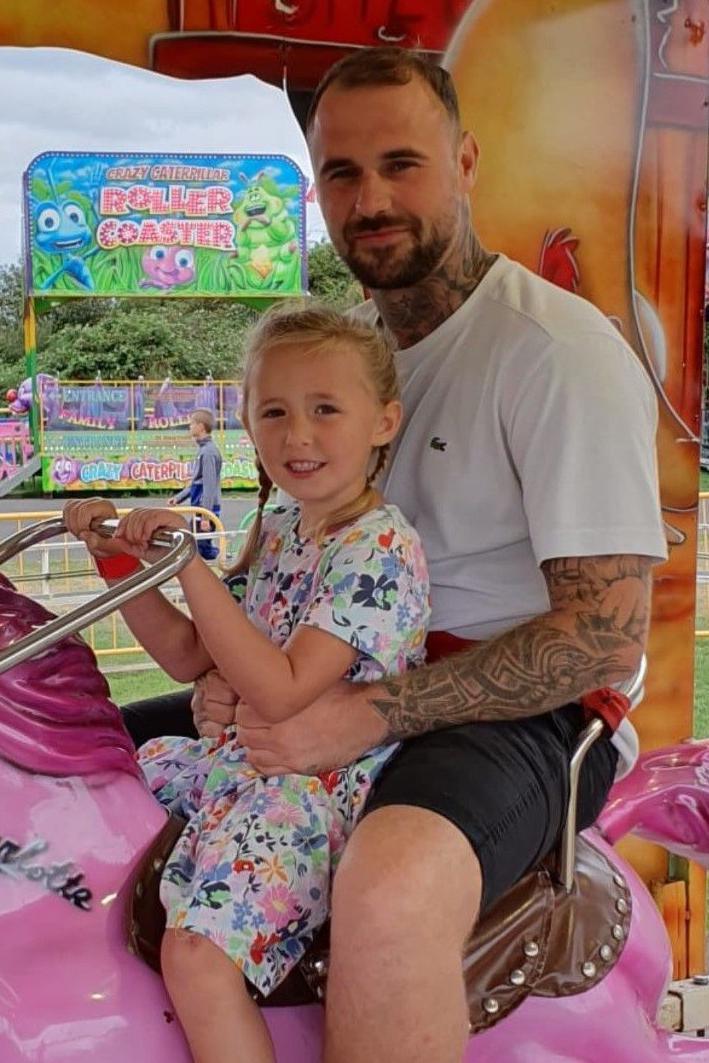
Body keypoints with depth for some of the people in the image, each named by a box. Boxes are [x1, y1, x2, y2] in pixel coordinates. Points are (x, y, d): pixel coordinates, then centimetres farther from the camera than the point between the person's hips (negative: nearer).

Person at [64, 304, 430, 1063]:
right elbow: (190, 658, 14)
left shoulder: (380, 548, -18)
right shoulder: (277, 533, 9)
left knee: (198, 956, -24)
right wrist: (121, 560, 3)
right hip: (249, 756, 9)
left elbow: (282, 695, -25)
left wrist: (190, 566, -26)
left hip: (325, 782, -9)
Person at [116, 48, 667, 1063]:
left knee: (388, 888, -40)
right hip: (347, 694, 8)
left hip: (522, 714, -7)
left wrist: (372, 713, -25)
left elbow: (607, 633, -19)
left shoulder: (563, 352, -15)